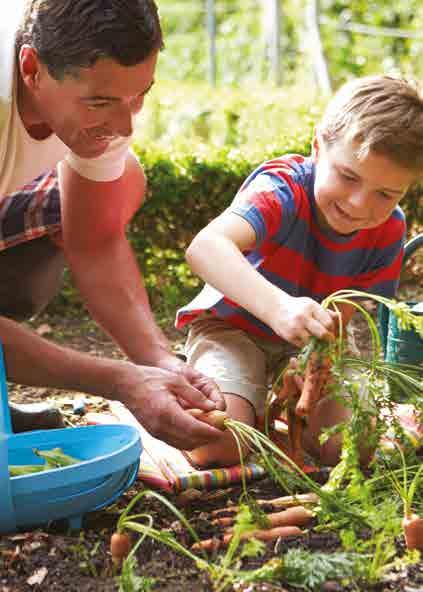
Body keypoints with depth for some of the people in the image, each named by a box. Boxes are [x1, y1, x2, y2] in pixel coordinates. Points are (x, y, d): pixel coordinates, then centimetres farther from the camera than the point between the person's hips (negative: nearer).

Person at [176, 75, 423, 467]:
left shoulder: (388, 230, -14)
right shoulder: (283, 188, -31)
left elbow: (341, 315, -13)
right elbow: (205, 248, -51)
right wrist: (278, 306, -67)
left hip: (309, 340, 5)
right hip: (233, 326, -4)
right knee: (218, 446, -26)